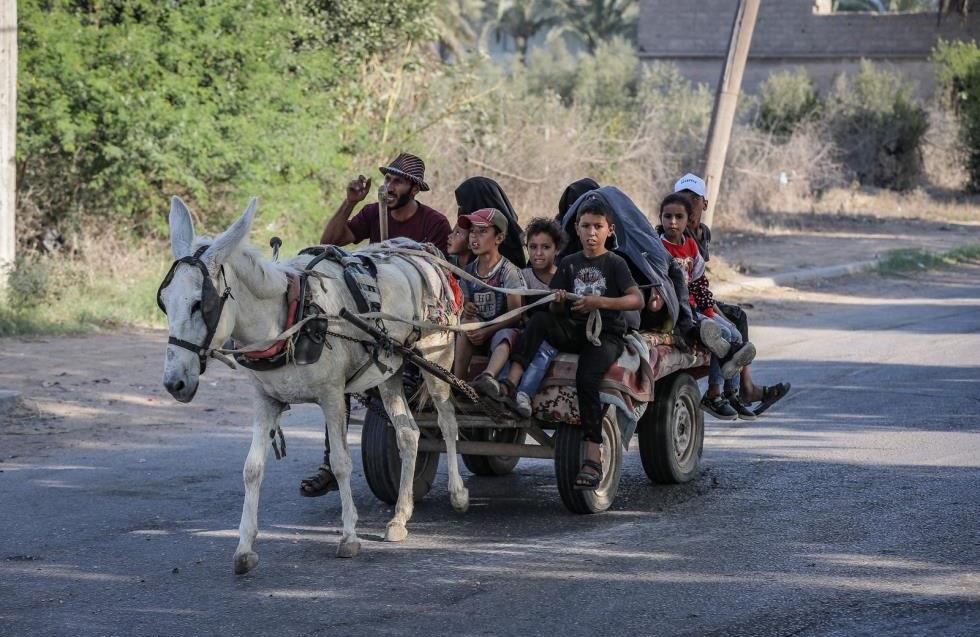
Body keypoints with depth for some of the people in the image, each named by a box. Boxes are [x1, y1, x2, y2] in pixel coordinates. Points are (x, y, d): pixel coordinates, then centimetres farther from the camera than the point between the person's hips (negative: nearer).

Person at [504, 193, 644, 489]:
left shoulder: (614, 263, 1)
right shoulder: (569, 264, 14)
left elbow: (637, 299, -13)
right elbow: (557, 311, 10)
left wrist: (599, 302, -24)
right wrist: (557, 302, -15)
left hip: (606, 334, -4)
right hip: (573, 331, 4)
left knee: (586, 378, -31)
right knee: (540, 319, -26)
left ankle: (593, 456, -31)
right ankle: (510, 383, -39)